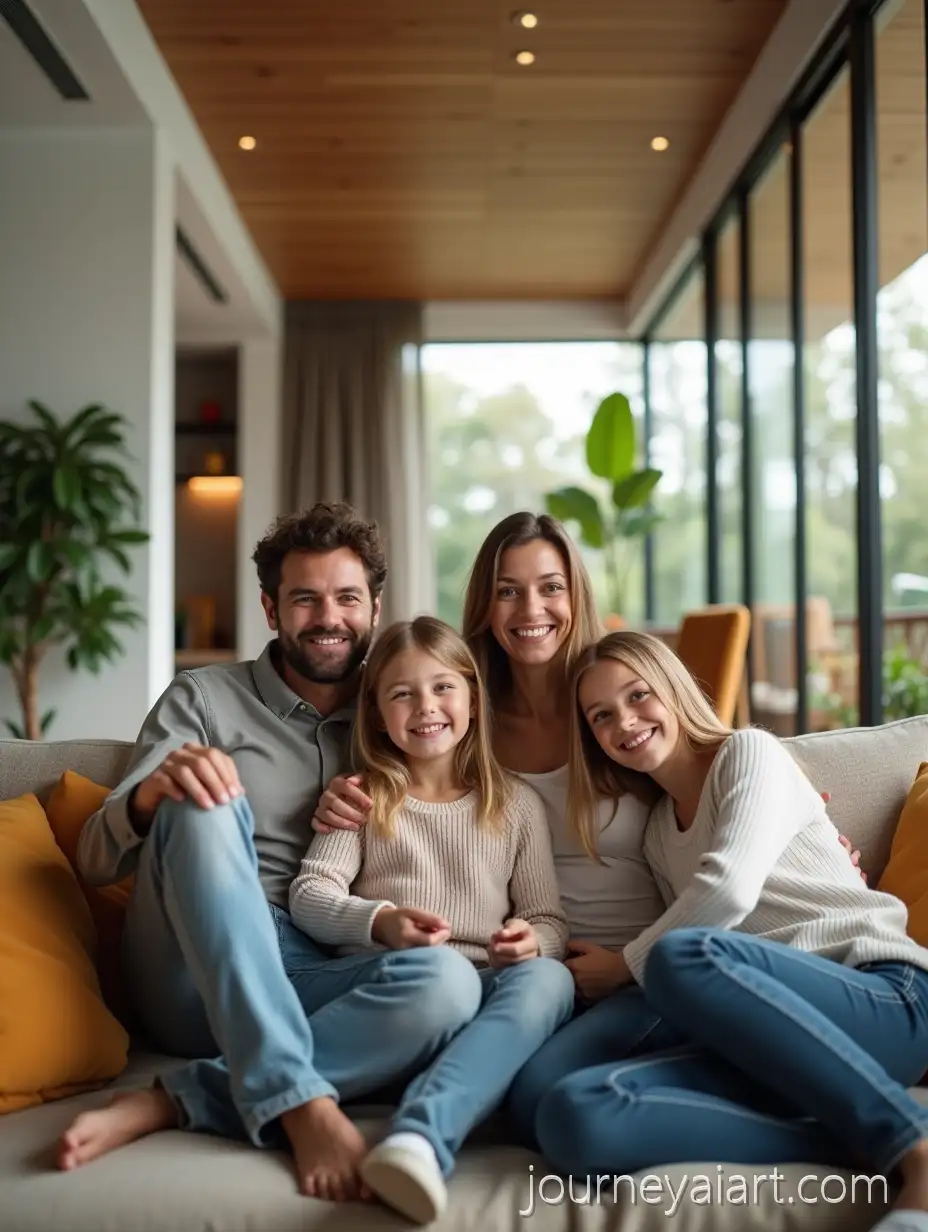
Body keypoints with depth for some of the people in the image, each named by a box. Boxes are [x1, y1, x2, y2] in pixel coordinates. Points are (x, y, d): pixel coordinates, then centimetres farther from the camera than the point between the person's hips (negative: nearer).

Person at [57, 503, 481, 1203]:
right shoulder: (204, 699, 8)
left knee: (442, 983, -30)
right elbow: (97, 862, -1)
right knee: (202, 805, -29)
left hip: (310, 990, 2)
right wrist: (150, 794, -24)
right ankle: (299, 1102, -37)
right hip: (192, 976, -1)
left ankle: (172, 1104, -27)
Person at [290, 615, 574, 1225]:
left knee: (549, 978, -36)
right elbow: (309, 896, 2)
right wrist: (378, 922, -19)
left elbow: (550, 920, 14)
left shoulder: (517, 804, 16)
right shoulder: (363, 797, 13)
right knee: (447, 976, -36)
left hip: (490, 990, 2)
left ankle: (419, 1134, -55)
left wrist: (532, 941, -12)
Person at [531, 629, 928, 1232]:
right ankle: (865, 1145, -26)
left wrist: (625, 965, 3)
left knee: (681, 956, -37)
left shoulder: (749, 751, 7)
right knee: (573, 1115, -25)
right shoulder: (658, 834, 27)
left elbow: (730, 890, -8)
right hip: (773, 1032, 5)